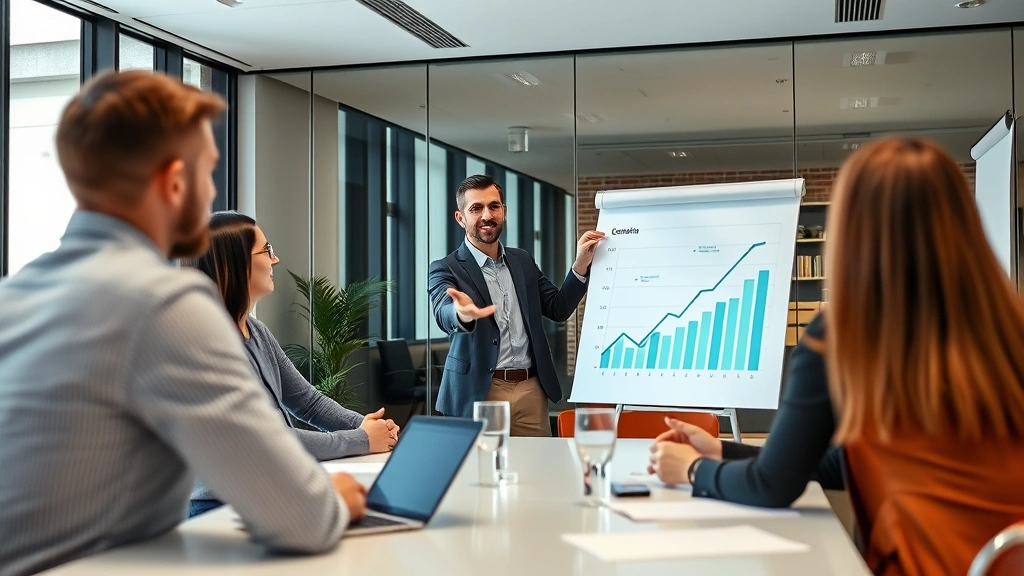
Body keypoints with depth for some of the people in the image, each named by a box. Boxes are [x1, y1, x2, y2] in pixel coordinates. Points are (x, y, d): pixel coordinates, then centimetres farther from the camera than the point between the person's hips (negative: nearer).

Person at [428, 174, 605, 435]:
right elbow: (444, 314, -22)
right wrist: (462, 313, -47)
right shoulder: (445, 269, -3)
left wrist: (581, 264, -1)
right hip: (479, 393, -4)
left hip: (531, 390, 4)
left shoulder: (523, 261, 13)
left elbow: (558, 308, 14)